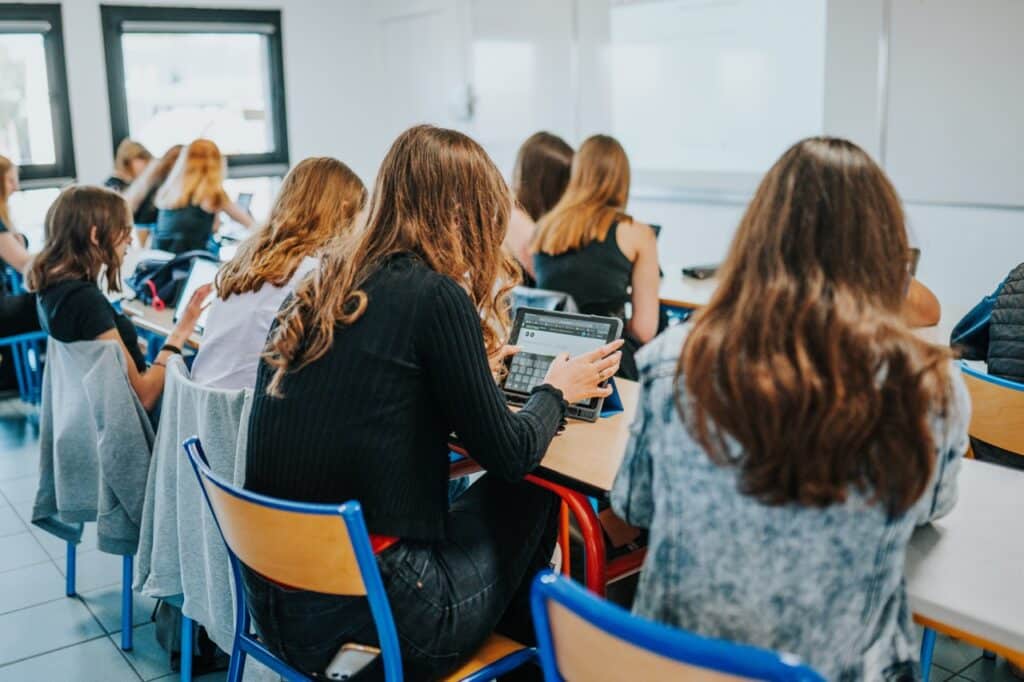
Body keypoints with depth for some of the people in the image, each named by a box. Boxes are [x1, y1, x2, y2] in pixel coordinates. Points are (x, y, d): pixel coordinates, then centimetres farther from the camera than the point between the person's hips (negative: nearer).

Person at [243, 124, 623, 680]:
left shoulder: (321, 285, 5)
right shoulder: (434, 296, -15)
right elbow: (509, 455, -8)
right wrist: (556, 390, 12)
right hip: (362, 608, -7)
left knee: (460, 505, 25)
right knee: (534, 494, 14)